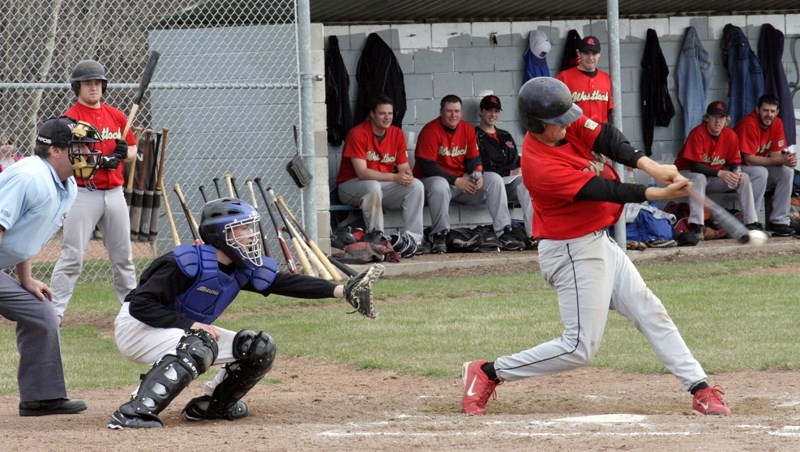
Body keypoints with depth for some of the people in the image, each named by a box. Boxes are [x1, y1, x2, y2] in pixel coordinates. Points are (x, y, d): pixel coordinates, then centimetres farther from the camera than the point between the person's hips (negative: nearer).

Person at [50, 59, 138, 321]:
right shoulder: (71, 118, -6)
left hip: (114, 193, 5)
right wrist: (99, 161, -25)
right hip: (84, 194, -5)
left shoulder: (117, 116, 11)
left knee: (123, 256, 13)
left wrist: (124, 153, -6)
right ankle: (53, 312, -7)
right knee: (72, 256, -9)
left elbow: (133, 149, 18)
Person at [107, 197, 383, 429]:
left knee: (260, 348, -1)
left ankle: (210, 406, 14)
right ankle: (134, 413, -40)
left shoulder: (243, 270, -5)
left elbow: (288, 284, -11)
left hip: (185, 331, 8)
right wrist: (190, 324, -33)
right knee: (198, 347, -38)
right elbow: (140, 305, -28)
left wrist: (340, 291, -22)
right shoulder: (187, 264, -26)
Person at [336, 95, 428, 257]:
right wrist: (394, 177, -30)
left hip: (383, 184, 6)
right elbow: (361, 172, -24)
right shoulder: (358, 133, -17)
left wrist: (407, 175, -24)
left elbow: (404, 166, 3)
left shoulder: (396, 133, 2)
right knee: (373, 186, -39)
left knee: (416, 186, -15)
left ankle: (414, 239, -19)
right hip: (350, 186, -6)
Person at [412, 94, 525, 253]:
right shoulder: (430, 131, -14)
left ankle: (504, 234, -14)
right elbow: (427, 165, -20)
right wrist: (456, 181, -23)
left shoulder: (468, 130, 7)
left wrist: (478, 175, -15)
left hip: (462, 180, 6)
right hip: (432, 179, -6)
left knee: (495, 179, -10)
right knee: (439, 185, -41)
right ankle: (439, 237, -29)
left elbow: (474, 159, 10)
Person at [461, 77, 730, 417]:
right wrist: (659, 194, -33)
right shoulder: (542, 167, -27)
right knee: (580, 347, -6)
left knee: (649, 311, 7)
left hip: (599, 242, 9)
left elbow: (606, 139, -14)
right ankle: (488, 373, 2)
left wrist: (649, 165, -30)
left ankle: (700, 389, 10)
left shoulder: (567, 125, -4)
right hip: (573, 251, -9)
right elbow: (602, 191, -29)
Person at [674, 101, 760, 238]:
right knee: (699, 178, -38)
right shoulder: (698, 133, -22)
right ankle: (695, 225, -41)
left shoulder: (730, 135, -6)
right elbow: (695, 165, -27)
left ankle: (751, 223, -11)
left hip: (713, 179, 5)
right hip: (687, 174, -5)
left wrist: (736, 172, -22)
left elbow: (735, 163, 3)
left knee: (744, 178, -11)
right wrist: (720, 173, -36)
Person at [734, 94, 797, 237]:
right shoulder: (748, 124, -25)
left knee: (787, 171, -15)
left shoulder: (777, 123, -3)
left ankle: (779, 221, -14)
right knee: (761, 173, -34)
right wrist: (781, 160, -33)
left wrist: (788, 160, -30)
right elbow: (749, 159, -28)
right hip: (737, 167, -7)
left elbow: (775, 154, -4)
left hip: (761, 165, 7)